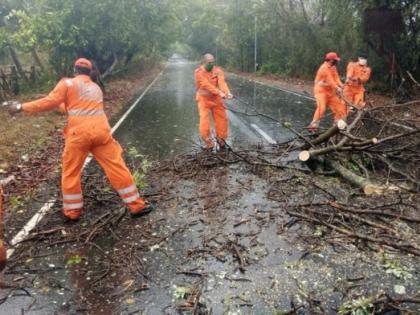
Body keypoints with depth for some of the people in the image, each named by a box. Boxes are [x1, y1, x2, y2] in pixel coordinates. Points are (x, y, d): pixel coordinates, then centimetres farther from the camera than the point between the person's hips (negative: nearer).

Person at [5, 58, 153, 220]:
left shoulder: (68, 83, 5)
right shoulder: (96, 88, 23)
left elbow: (50, 102, -2)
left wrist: (21, 107, 6)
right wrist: (63, 105, 34)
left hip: (79, 134, -3)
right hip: (101, 132, 4)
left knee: (70, 173, 14)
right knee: (116, 167, 6)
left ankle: (72, 211, 22)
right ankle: (136, 205, 9)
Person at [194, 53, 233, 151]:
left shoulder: (218, 70, -3)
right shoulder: (198, 72, -11)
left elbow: (222, 82, -19)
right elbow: (207, 85, -23)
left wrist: (228, 93, -38)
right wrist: (220, 93, -33)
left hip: (217, 99, 3)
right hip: (204, 99, -3)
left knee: (222, 119, 4)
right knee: (204, 121, -12)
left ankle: (221, 139, 23)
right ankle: (208, 143, -2)